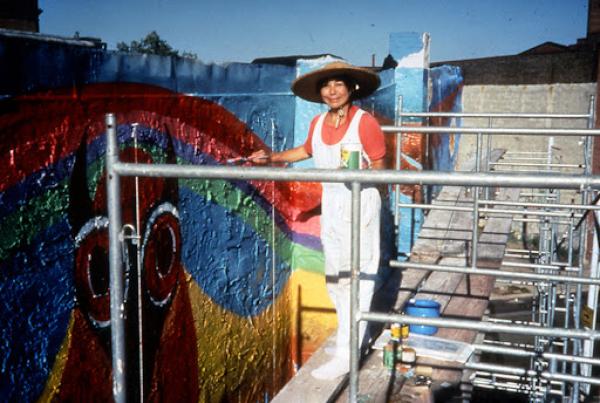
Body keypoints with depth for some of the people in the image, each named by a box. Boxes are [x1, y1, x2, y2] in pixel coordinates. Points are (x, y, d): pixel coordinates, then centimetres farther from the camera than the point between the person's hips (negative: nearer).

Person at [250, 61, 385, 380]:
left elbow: (380, 169, -12)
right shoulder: (318, 123, 3)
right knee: (335, 278, 16)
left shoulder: (365, 122, -15)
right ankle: (352, 335, 35)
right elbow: (306, 151, 23)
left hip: (360, 203, -7)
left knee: (357, 278, -3)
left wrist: (360, 171, -31)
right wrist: (271, 157, 18)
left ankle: (346, 355, 4)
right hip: (331, 203, 7)